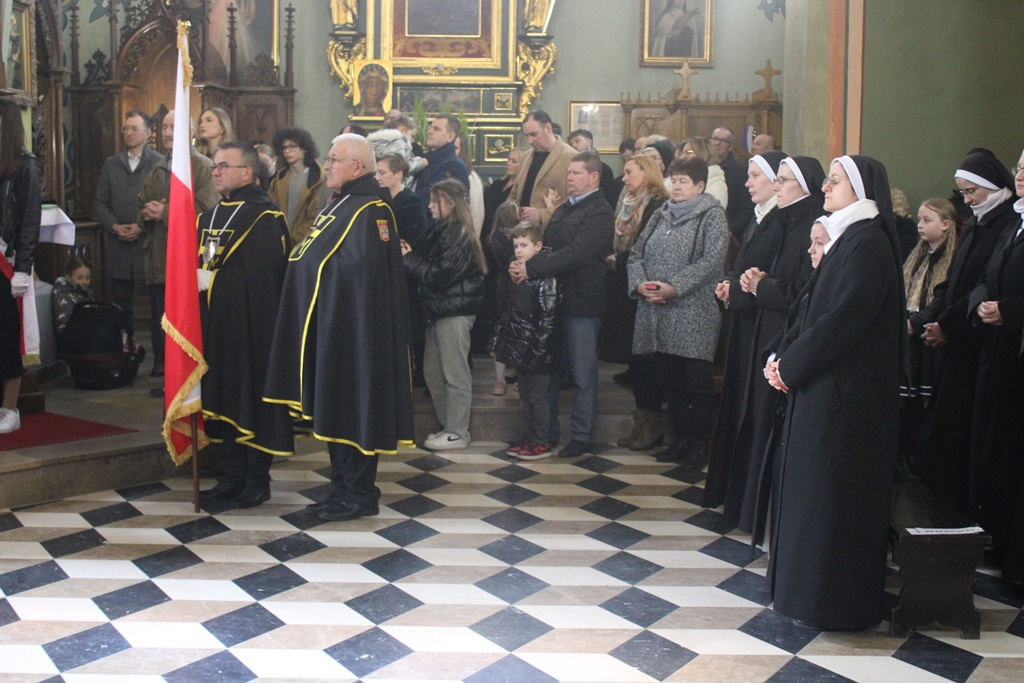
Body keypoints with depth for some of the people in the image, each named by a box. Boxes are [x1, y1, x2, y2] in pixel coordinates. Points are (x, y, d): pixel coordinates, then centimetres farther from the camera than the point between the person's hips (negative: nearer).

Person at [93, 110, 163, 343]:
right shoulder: (111, 164, 14)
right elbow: (99, 201, 13)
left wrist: (143, 227, -12)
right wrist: (114, 226, -3)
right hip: (119, 245, 5)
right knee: (122, 303, 8)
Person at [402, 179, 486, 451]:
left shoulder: (459, 235, -14)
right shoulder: (442, 230, 14)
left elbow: (440, 276, -19)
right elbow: (429, 266, 15)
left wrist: (409, 258, -11)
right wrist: (410, 255, 0)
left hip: (455, 311, -9)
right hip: (440, 309, 9)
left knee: (455, 374, -1)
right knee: (433, 372, 13)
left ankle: (457, 433, 8)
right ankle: (448, 425, 24)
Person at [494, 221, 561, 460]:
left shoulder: (545, 277, -13)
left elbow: (548, 318, -17)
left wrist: (537, 349, -19)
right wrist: (499, 342, 14)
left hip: (537, 351, -8)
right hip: (520, 349, 8)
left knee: (538, 396, 0)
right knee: (526, 395, 15)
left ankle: (542, 443, 9)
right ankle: (528, 438, 24)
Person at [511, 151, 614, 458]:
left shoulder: (600, 213, -10)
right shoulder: (563, 209, 18)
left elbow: (575, 255, -22)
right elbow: (547, 245, 16)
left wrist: (531, 268, -22)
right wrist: (521, 265, -4)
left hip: (582, 303, -8)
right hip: (553, 298, 8)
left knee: (582, 374, 2)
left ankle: (582, 436, 14)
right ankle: (548, 431, 24)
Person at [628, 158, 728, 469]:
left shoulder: (712, 216, -2)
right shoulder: (661, 215, 16)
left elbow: (711, 261, -14)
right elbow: (636, 253, 13)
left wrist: (674, 287, -20)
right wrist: (640, 283, -6)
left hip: (694, 315, -6)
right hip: (656, 313, 6)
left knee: (697, 382, -1)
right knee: (669, 380, 11)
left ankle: (700, 444, 13)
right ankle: (682, 437, 24)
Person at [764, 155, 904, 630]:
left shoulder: (868, 244, -16)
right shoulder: (846, 238, 14)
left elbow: (841, 319, -21)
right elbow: (814, 310, 14)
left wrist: (790, 365, -14)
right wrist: (783, 355, 1)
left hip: (845, 391, -10)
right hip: (822, 383, 10)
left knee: (833, 490, -1)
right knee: (809, 483, 15)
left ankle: (832, 598, 11)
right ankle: (806, 581, 27)